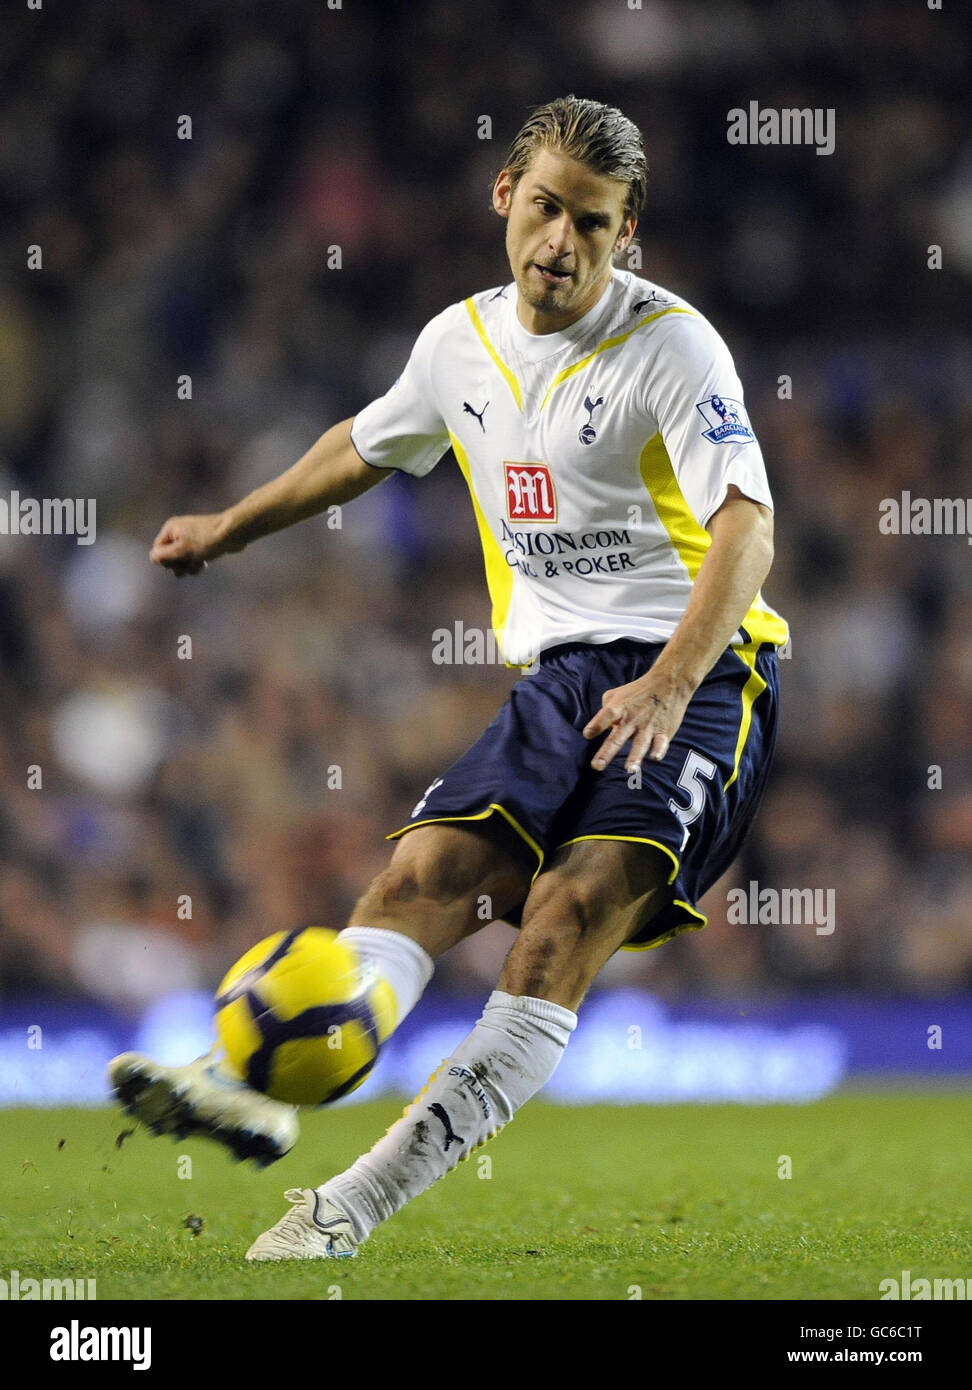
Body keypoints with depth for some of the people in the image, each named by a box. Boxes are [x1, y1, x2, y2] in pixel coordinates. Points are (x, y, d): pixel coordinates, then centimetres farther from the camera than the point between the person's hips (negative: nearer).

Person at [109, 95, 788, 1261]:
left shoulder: (670, 343, -8)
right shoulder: (460, 343, 11)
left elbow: (746, 525, -17)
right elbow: (364, 447, 32)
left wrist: (669, 684, -29)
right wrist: (229, 528, 40)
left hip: (697, 673, -6)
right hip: (557, 675, 6)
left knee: (573, 906, -25)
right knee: (425, 870, -17)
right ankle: (259, 1088, -38)